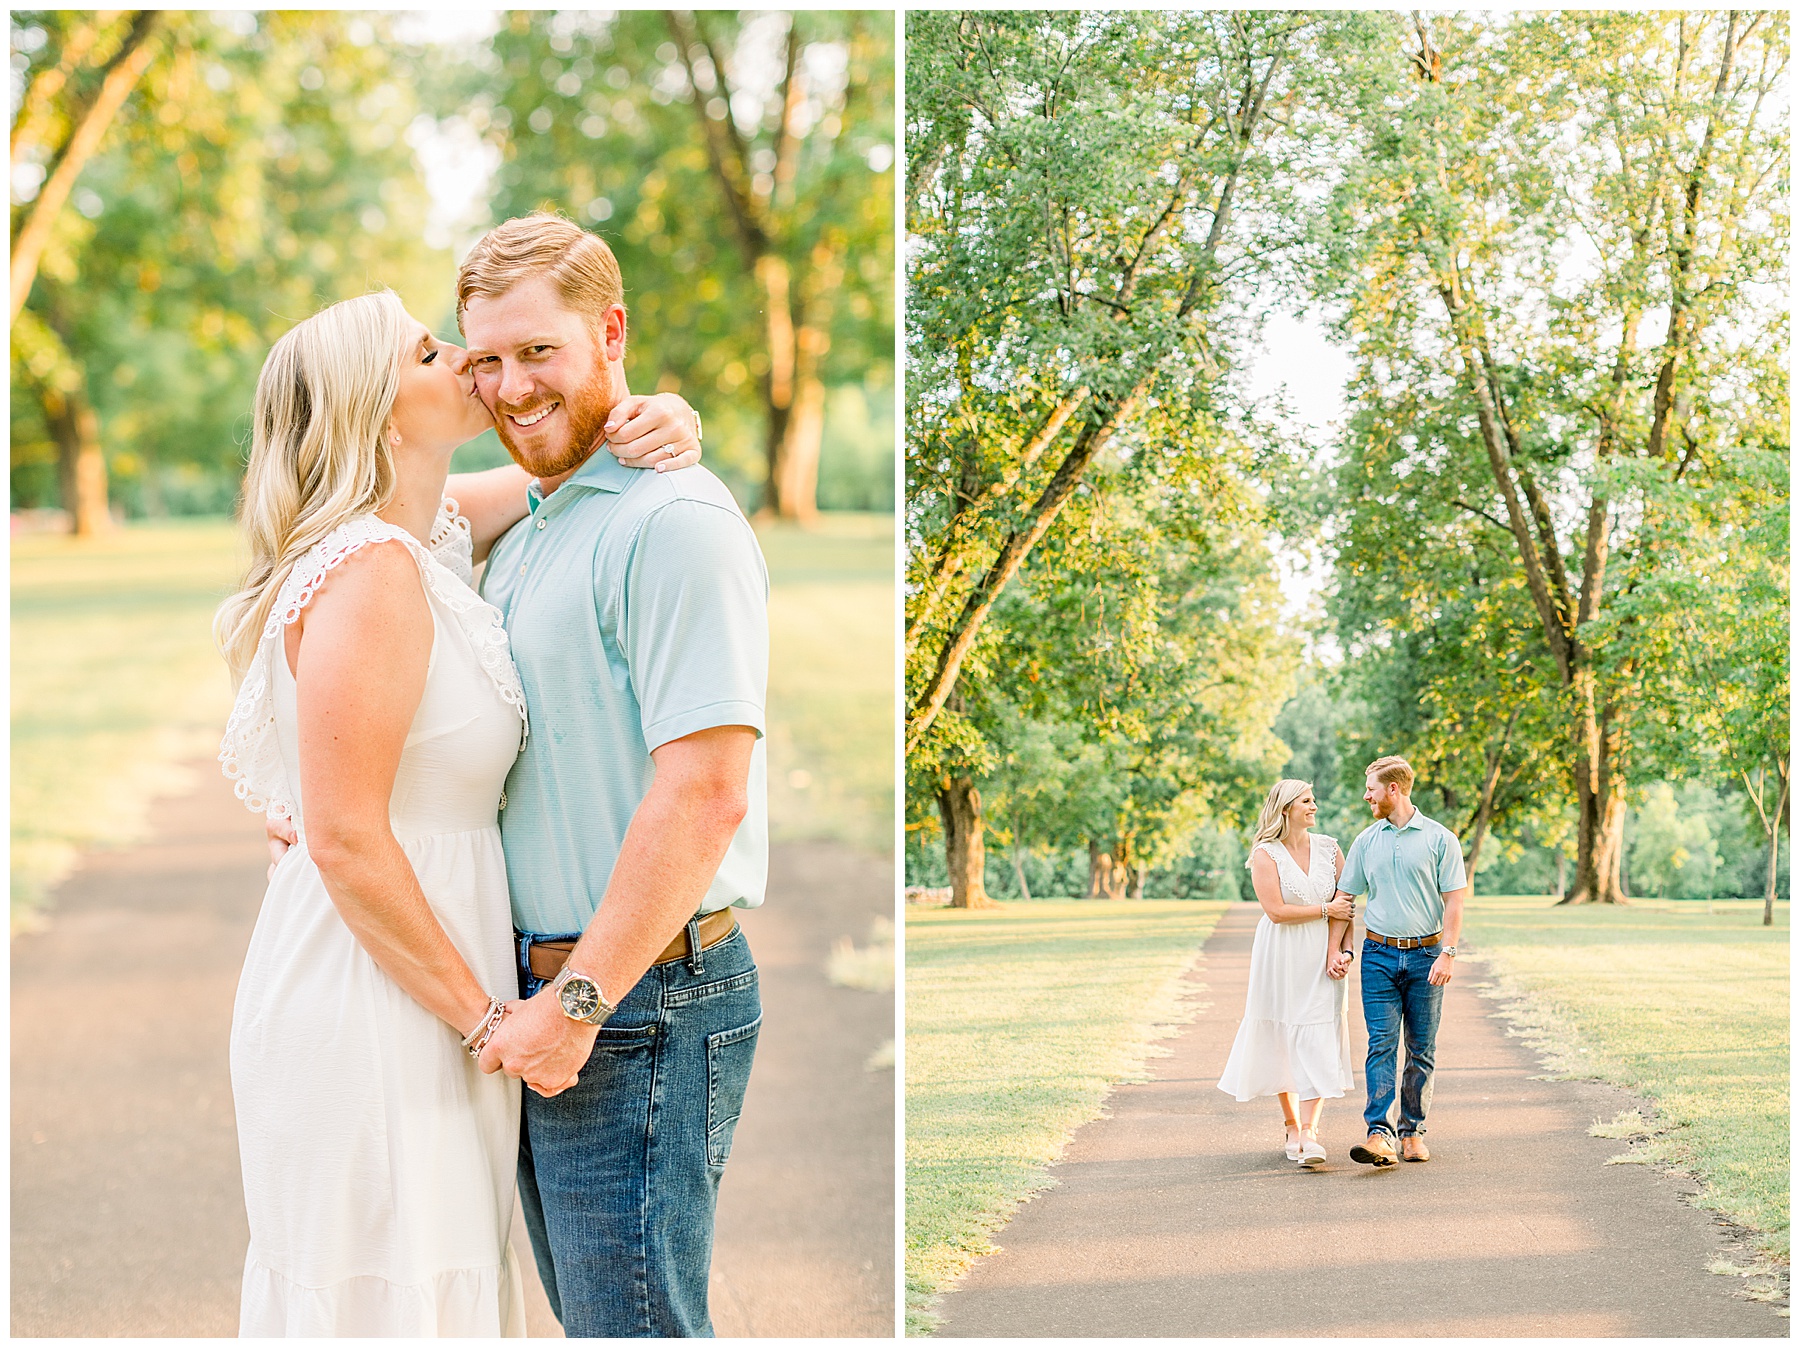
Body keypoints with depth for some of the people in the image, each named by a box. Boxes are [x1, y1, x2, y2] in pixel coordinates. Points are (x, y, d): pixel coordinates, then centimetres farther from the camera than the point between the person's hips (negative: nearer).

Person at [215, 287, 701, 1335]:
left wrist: (651, 420, 1)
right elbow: (345, 839, -21)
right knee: (385, 1294, 0)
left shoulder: (432, 537, 8)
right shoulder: (370, 571, -18)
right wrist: (485, 1015, -15)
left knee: (443, 1276, 17)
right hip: (369, 1000, -9)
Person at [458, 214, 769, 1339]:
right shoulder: (522, 540, 16)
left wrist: (578, 1001, -21)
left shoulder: (673, 520, -16)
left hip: (641, 1006, -9)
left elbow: (704, 791, -23)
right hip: (548, 994, 9)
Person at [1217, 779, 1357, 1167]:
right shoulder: (1265, 855, -5)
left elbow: (1343, 905, 0)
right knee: (1282, 1040, 5)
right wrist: (1325, 909, -8)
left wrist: (1334, 954, -10)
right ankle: (1291, 1127, 19)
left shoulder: (1329, 849, 6)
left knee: (1318, 1042, -7)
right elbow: (1276, 910, -14)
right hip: (1281, 956, -2)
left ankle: (1309, 1132, -11)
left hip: (1321, 956, 2)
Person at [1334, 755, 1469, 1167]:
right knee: (1381, 1044, -9)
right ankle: (1380, 1135, -18)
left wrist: (1447, 954, -12)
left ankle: (1413, 1132, 14)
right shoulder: (1367, 841, 9)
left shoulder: (1439, 839, 0)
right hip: (1379, 954, 2)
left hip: (1425, 955, -1)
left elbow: (1454, 901, -2)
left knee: (1422, 1049, 4)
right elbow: (1344, 896, 13)